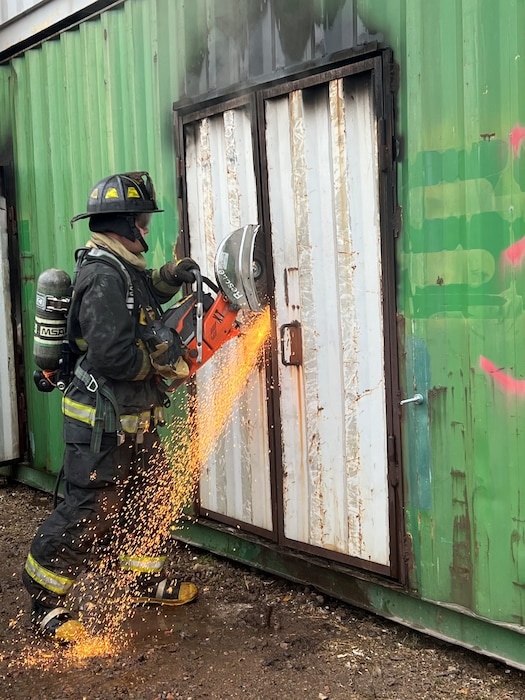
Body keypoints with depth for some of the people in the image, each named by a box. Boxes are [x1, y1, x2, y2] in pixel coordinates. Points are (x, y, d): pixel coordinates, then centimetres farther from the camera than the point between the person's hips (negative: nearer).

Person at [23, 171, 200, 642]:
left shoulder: (121, 268, 8)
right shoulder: (103, 277, -23)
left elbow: (138, 301, 30)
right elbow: (112, 354, -30)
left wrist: (168, 278, 10)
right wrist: (167, 365, -15)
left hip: (135, 419, 10)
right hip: (103, 423, -10)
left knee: (151, 496, 20)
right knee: (90, 513, -1)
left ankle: (147, 579, 37)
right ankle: (45, 603, 15)